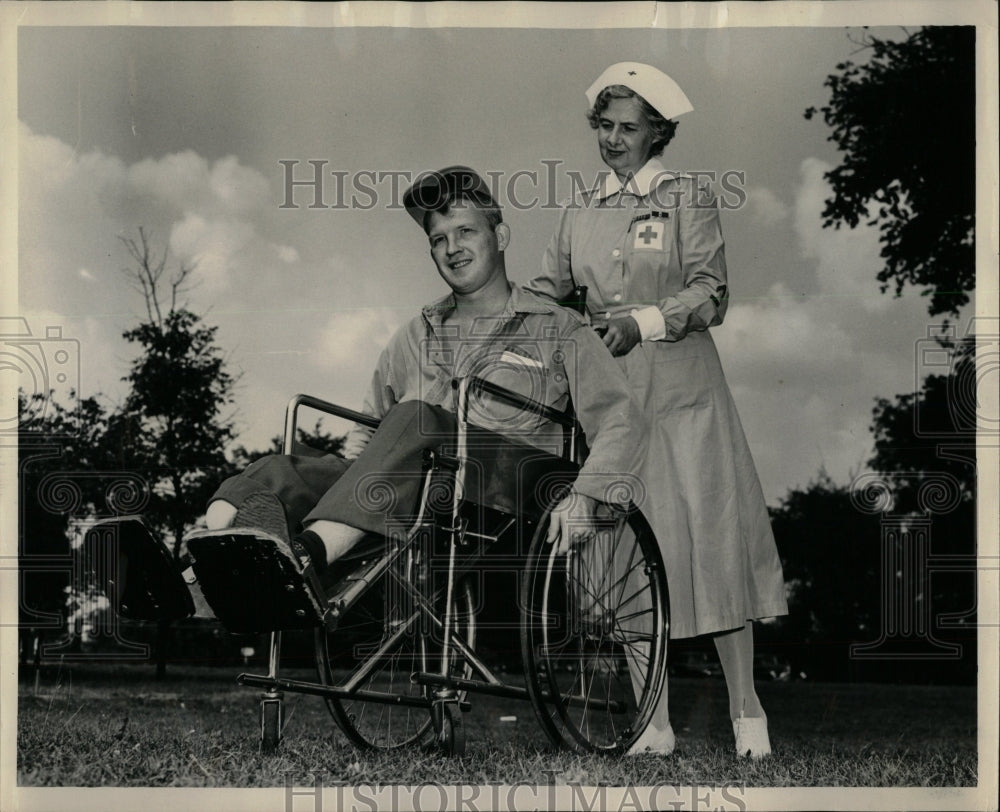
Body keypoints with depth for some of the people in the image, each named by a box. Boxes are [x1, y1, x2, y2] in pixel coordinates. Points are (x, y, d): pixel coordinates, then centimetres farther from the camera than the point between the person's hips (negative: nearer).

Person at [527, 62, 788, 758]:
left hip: (682, 393, -4)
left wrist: (646, 321, -22)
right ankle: (654, 723, 9)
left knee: (712, 538, -5)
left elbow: (712, 293, -7)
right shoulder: (582, 211, 14)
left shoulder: (688, 199, 1)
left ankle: (746, 712, 4)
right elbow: (550, 288, 13)